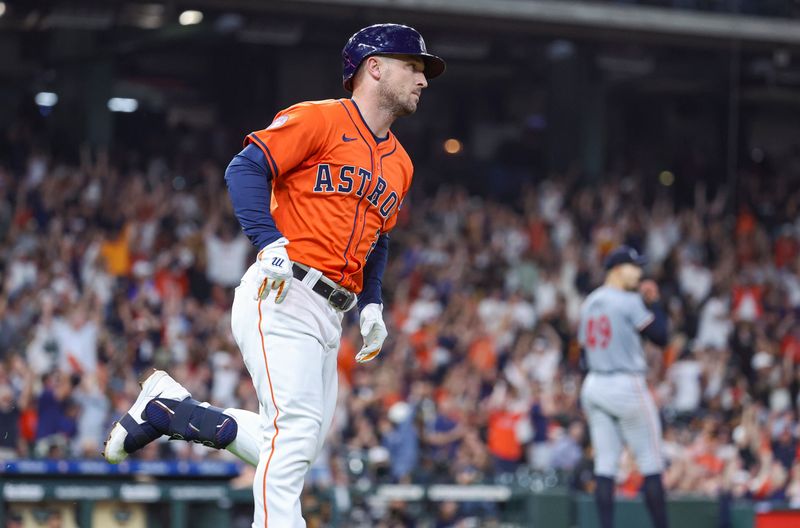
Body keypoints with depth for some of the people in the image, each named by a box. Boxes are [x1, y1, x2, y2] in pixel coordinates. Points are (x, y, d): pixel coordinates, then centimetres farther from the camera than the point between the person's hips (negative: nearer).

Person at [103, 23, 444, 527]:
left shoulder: (400, 164, 20)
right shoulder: (321, 119, -3)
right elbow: (246, 169, -10)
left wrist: (371, 305, 15)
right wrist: (271, 243, -22)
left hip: (330, 313, 8)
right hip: (282, 296, -8)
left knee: (302, 444, 4)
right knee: (296, 426, -20)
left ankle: (167, 406, 18)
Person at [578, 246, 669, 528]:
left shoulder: (589, 303, 12)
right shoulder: (629, 301, -11)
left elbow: (583, 342, 14)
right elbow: (660, 336, -8)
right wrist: (654, 302, 2)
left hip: (593, 386, 7)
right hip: (626, 385, -7)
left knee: (605, 463, 6)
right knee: (651, 463, 0)